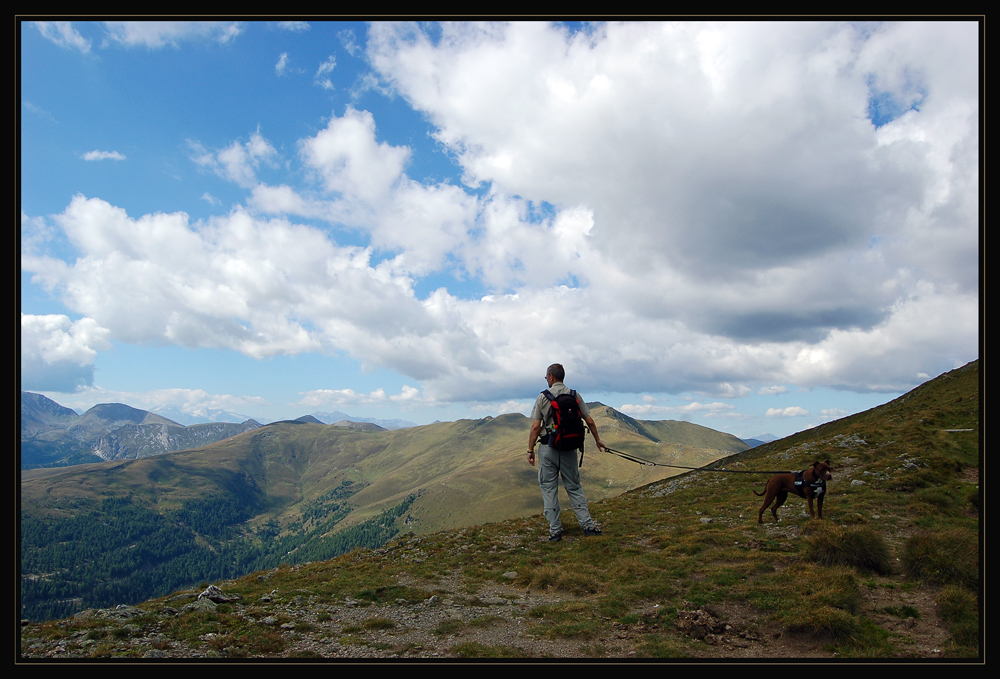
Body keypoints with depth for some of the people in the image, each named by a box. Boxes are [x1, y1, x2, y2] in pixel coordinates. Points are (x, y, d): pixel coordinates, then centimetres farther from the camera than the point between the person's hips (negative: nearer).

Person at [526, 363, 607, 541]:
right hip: (569, 448, 2)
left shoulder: (543, 397, -3)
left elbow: (535, 427, -7)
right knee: (574, 487, 13)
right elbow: (589, 421, 6)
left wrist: (530, 450, 0)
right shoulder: (574, 395, 3)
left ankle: (555, 531, 5)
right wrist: (597, 439, 21)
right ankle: (587, 525, 7)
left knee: (549, 488, 5)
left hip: (548, 448, -2)